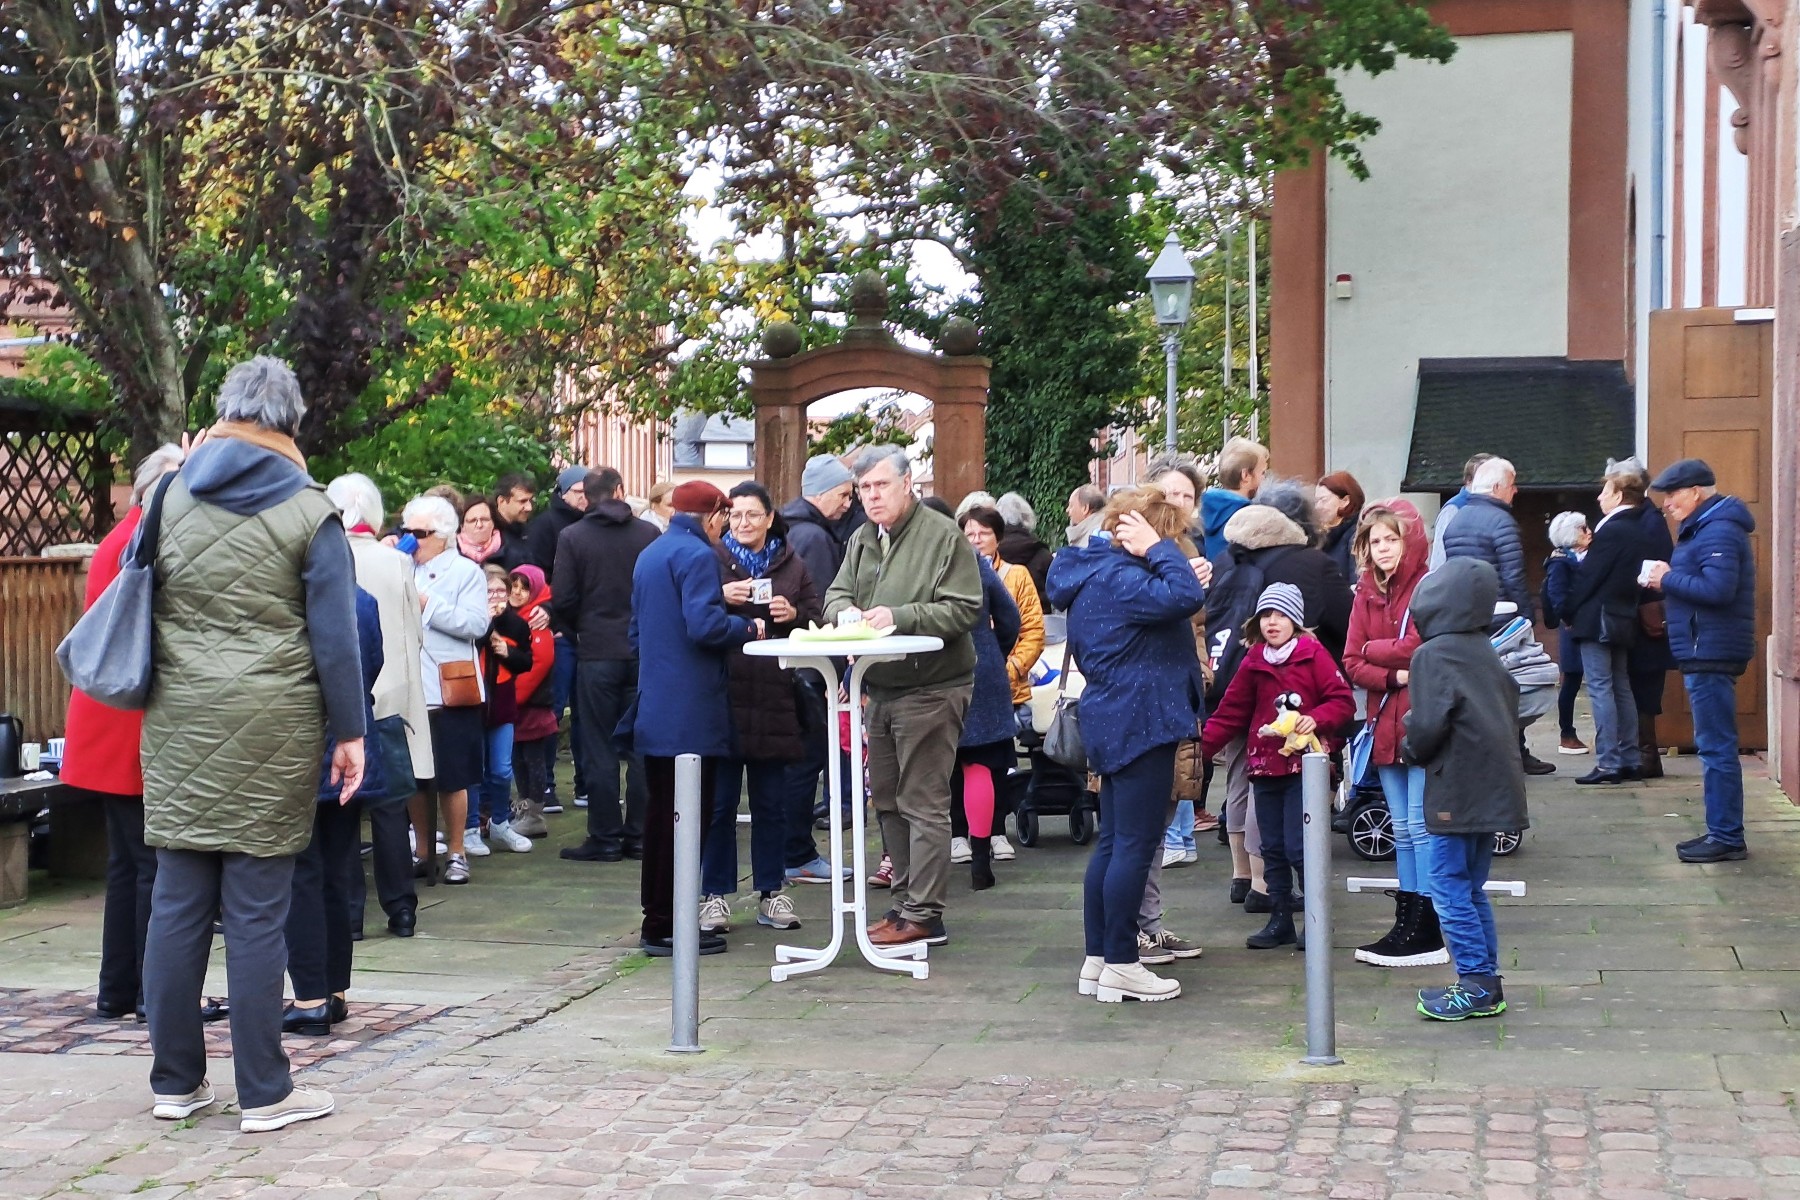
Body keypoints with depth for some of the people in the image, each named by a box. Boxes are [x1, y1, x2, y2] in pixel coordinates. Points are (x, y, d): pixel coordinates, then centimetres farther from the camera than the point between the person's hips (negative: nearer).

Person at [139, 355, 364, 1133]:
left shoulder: (169, 496, 7)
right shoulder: (308, 510, -4)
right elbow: (332, 635, -4)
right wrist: (350, 732, 0)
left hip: (178, 725, 4)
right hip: (269, 728, -4)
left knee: (177, 902, 8)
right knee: (256, 912, -1)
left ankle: (175, 1082, 17)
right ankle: (263, 1093, 5)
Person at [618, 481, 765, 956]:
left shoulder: (649, 555, 16)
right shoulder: (697, 555, -12)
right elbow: (705, 625, -23)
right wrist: (750, 628, -8)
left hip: (654, 710, 9)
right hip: (691, 714, -9)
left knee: (660, 814, 15)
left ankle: (657, 920, 21)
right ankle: (668, 928, -3)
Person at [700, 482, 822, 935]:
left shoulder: (792, 566, 11)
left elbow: (817, 621, 11)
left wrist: (794, 615, -8)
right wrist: (721, 598, -16)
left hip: (775, 700, 2)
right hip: (722, 697, -2)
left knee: (772, 803, 9)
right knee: (720, 801, 2)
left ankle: (771, 893, 18)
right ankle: (716, 894, 11)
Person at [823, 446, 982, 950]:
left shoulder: (943, 536, -10)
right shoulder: (861, 540, 14)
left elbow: (964, 608, -16)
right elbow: (837, 593, 13)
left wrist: (899, 617, -24)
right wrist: (845, 612, -12)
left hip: (931, 690, -8)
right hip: (880, 690, 8)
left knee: (923, 804, -7)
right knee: (887, 801, 13)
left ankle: (923, 914, -4)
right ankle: (906, 901, 23)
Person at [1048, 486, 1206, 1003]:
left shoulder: (1096, 573, 14)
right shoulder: (1118, 578, -18)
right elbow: (1185, 597, -30)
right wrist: (1159, 550, -20)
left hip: (1114, 722, 11)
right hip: (1139, 723, -11)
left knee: (1113, 843, 13)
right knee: (1134, 846, -5)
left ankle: (1096, 960, 18)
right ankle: (1120, 966, 0)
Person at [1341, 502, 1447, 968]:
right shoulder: (1367, 594, 12)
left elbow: (1420, 647, -19)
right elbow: (1352, 663, 5)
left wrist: (1373, 649, -3)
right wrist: (1394, 675, -12)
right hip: (1386, 725, 7)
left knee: (1422, 825, -6)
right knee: (1402, 828, 12)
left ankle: (1426, 933, -2)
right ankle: (1406, 924, 19)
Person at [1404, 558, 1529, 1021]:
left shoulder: (1432, 654, -13)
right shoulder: (1485, 651, 13)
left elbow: (1428, 726, -19)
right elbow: (1511, 707, 17)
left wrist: (1414, 749, 0)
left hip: (1457, 789, -8)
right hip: (1493, 787, 8)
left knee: (1448, 886, -2)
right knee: (1471, 888, 15)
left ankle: (1476, 986, -3)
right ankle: (1486, 984, 17)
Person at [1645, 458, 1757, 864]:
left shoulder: (1718, 532, -15)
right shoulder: (1704, 528, 19)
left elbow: (1718, 589, -26)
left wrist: (1669, 579, -15)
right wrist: (1669, 582, 3)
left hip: (1711, 653, -11)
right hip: (1706, 652, 11)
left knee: (1717, 747, -8)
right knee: (1715, 747, 14)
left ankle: (1727, 839, -6)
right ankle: (1722, 832, 19)